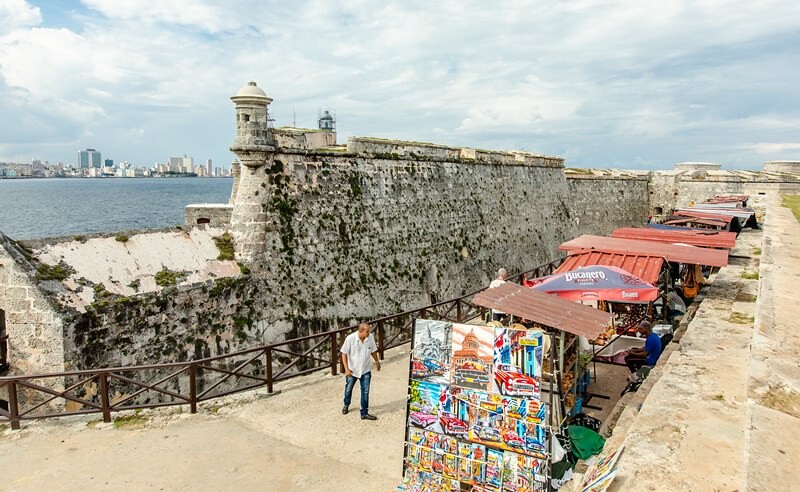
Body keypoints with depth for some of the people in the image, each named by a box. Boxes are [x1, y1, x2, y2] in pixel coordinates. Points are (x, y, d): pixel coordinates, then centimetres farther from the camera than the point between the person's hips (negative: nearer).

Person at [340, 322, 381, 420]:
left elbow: (373, 351, 4)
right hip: (352, 370, -1)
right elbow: (344, 354, -17)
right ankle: (346, 405, 46)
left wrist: (377, 362, 15)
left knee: (365, 392, 1)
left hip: (365, 370, 1)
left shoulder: (370, 337, -14)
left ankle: (364, 413, 14)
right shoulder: (350, 338, -24)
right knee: (348, 389, 20)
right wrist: (346, 369, -22)